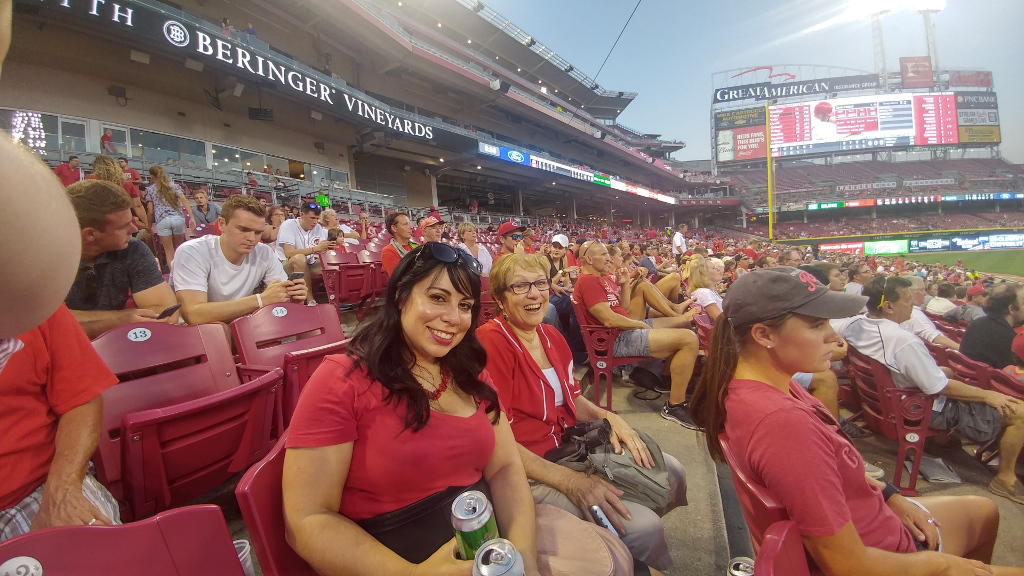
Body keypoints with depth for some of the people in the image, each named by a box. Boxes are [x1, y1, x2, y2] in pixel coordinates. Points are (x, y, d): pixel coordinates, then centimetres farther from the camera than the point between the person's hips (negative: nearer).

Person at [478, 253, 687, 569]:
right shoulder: (490, 342, -21)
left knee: (672, 473, 11)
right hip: (531, 474, -8)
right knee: (645, 528, -19)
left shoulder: (551, 336, 5)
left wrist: (609, 417, -6)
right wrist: (569, 481, -26)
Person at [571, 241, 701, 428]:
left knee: (683, 323, 20)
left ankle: (670, 378, 30)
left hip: (626, 329, 11)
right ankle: (674, 405, -10)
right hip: (617, 338, -11)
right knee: (689, 339, -19)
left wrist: (624, 284, 4)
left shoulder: (602, 278, 15)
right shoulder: (588, 280, -18)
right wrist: (641, 324, -10)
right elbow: (610, 320, -25)